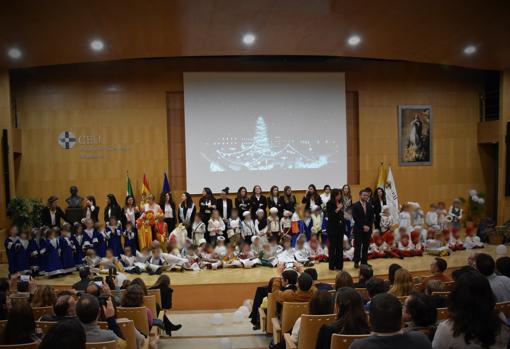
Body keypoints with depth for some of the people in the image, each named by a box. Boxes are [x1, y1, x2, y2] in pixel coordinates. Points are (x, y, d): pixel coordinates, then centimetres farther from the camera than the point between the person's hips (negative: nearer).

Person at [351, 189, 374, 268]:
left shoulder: (369, 205, 11)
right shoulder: (355, 205, -4)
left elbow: (372, 217, 9)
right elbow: (355, 218, -11)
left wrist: (368, 226, -5)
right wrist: (363, 226, -14)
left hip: (368, 229, 4)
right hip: (358, 229, -4)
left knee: (366, 246, 6)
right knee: (358, 246, -3)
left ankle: (364, 262, 13)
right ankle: (356, 262, 4)